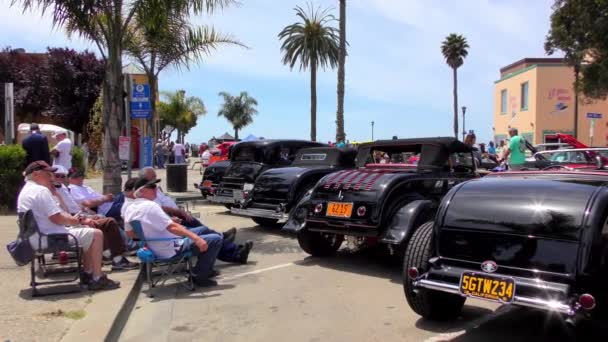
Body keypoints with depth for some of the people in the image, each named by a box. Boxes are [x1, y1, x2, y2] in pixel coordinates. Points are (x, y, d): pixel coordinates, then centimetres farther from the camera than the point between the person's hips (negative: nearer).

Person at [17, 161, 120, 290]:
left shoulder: (27, 190, 17)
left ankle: (88, 273, 23)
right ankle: (97, 279, -7)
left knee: (87, 230, 23)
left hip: (38, 237, 11)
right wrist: (78, 220, -6)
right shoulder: (41, 190, -18)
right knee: (96, 234, -10)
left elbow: (55, 215, 17)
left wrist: (76, 220, 6)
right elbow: (57, 219, -23)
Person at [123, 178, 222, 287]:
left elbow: (130, 233, 14)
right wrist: (196, 238, -31)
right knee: (216, 240, -10)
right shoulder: (149, 205, -23)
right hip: (171, 249, -10)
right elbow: (172, 227, -29)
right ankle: (200, 276, -1)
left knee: (202, 230, 24)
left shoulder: (130, 208, 4)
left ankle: (206, 269, 28)